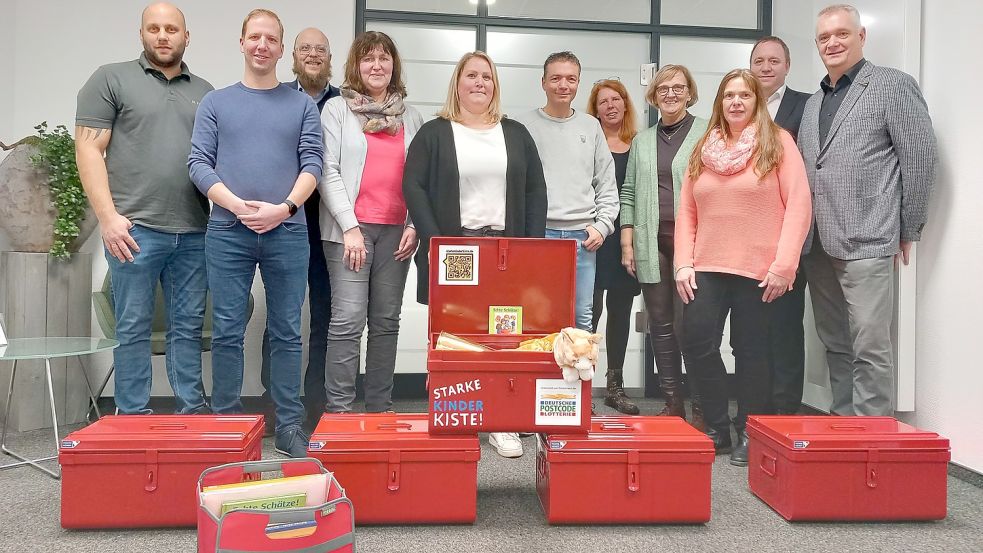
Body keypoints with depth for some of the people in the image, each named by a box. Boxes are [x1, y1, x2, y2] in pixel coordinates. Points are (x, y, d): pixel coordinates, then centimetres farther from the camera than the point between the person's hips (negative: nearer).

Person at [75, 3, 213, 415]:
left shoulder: (204, 92, 17)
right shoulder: (111, 79, 5)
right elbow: (89, 149, -1)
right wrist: (108, 217, -11)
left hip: (195, 234, 3)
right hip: (136, 228, -3)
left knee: (189, 328, 8)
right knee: (133, 329, 3)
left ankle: (192, 412, 17)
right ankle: (133, 418, 13)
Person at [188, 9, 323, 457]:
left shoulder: (302, 105, 11)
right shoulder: (215, 102, 12)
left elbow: (312, 163, 3)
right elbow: (199, 163, 5)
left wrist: (283, 208, -12)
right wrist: (237, 206, -10)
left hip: (287, 232, 0)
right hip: (227, 232, 1)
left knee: (286, 333, 3)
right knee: (227, 332, 3)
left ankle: (289, 426, 10)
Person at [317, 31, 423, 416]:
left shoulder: (411, 117, 15)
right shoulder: (337, 109, 5)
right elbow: (328, 171, -4)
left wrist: (414, 225, -1)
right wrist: (349, 226, -12)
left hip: (396, 231, 4)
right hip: (350, 226, -3)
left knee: (386, 321, 6)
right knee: (348, 320, -9)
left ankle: (381, 408, 15)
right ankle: (338, 409, -1)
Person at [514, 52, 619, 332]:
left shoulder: (591, 127, 14)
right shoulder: (524, 125, 4)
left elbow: (607, 184, 15)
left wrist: (602, 225, 4)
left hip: (584, 236, 3)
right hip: (537, 234, -3)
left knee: (582, 317, 5)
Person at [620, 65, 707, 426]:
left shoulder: (707, 134, 3)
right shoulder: (642, 142, 17)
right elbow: (629, 194, 15)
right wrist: (627, 242, 7)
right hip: (652, 244, 5)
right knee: (661, 325, 7)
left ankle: (700, 408, 6)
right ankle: (672, 403, 17)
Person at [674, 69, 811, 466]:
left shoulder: (777, 142, 0)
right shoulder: (703, 149, 13)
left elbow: (798, 205, -7)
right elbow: (686, 211, 10)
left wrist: (783, 265, -13)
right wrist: (683, 263, 1)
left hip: (758, 270, -3)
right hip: (707, 268, 4)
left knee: (750, 351, 4)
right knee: (696, 345, -4)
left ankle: (749, 435, 21)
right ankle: (717, 428, 15)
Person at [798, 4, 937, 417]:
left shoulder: (893, 85, 0)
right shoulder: (813, 103, 19)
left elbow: (921, 159, -4)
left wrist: (908, 231, -3)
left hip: (865, 242, -6)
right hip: (817, 244, 7)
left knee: (870, 348, -5)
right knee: (835, 344, 13)